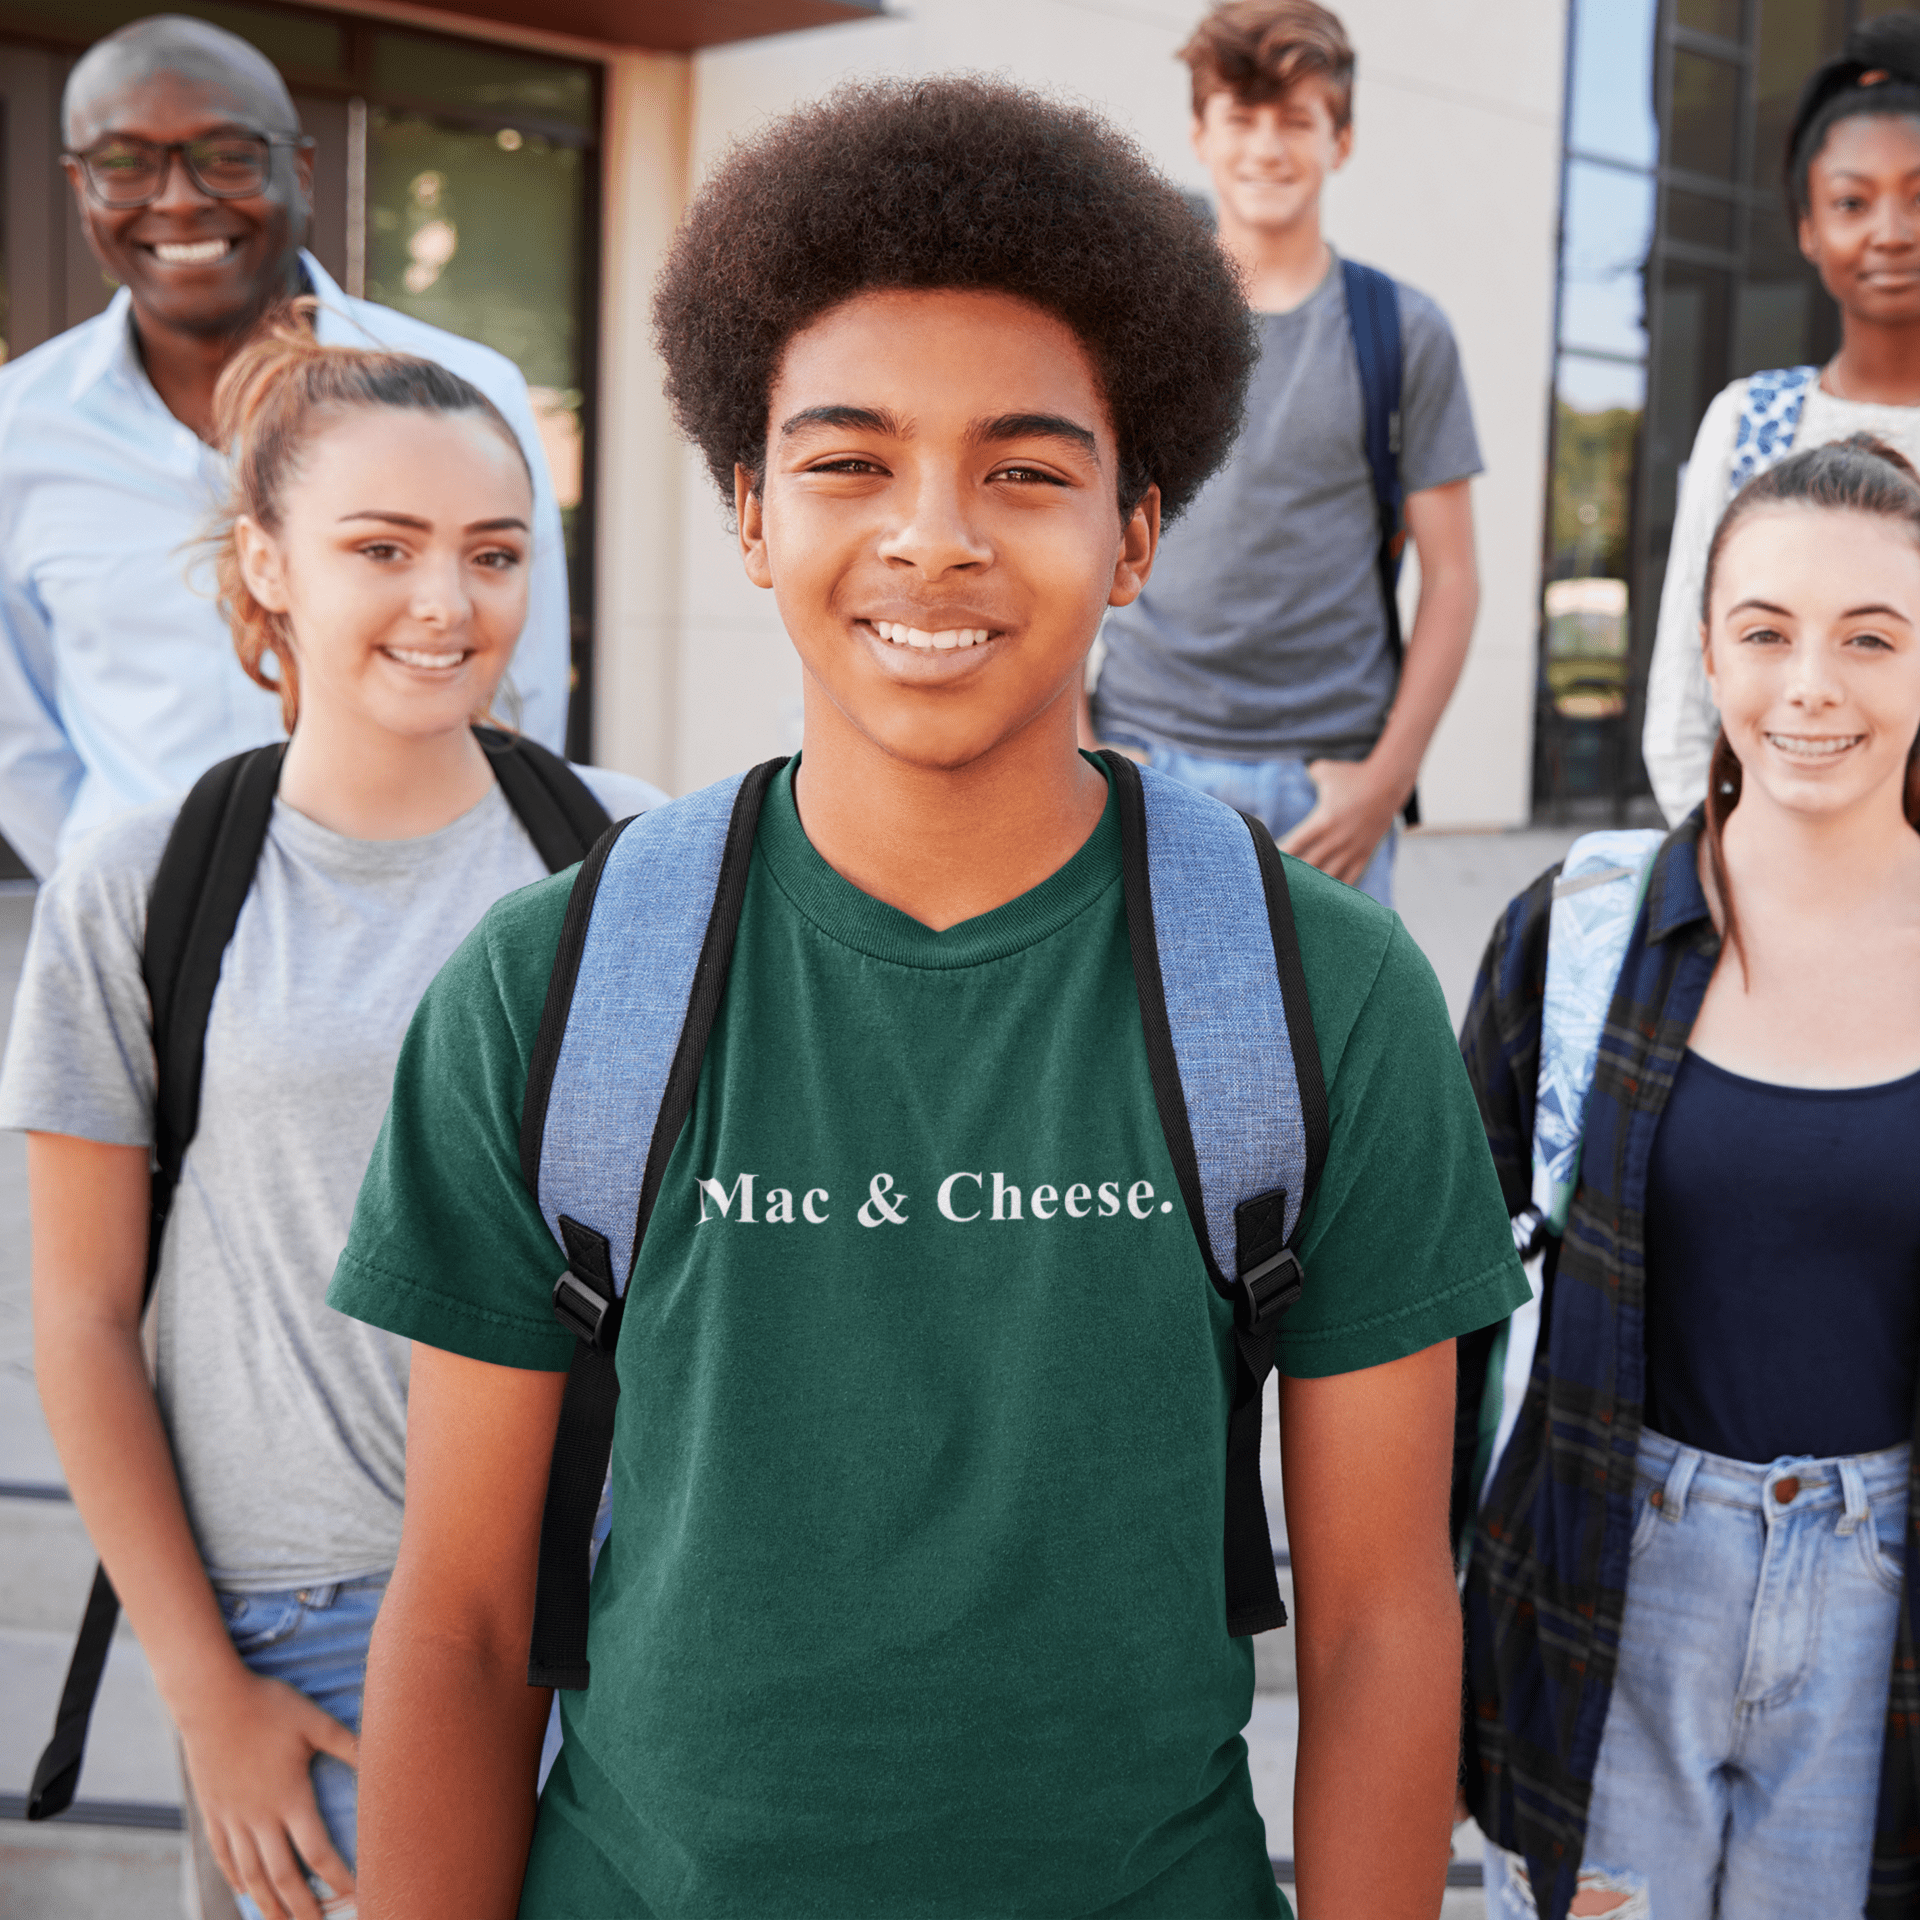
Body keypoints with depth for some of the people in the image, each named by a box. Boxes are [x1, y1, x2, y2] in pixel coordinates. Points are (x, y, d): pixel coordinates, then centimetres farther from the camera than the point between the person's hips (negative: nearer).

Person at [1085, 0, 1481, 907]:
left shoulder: (1403, 333, 6)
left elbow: (1449, 577, 5)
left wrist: (1388, 776, -5)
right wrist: (1069, 741, -3)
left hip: (1324, 782, 0)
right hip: (1141, 761, 1)